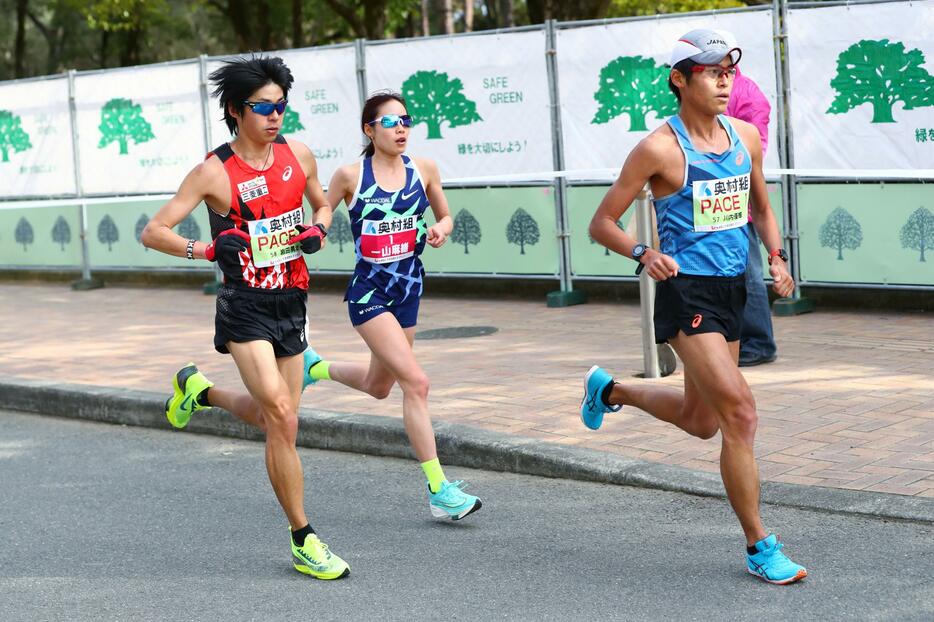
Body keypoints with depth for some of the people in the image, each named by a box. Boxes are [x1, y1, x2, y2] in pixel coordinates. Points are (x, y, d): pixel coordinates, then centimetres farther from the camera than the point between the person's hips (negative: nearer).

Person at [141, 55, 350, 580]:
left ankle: (199, 391, 45)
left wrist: (317, 231, -2)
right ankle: (304, 541, -6)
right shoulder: (214, 173, -11)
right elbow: (154, 232, -8)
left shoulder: (298, 155, 3)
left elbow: (323, 204, 21)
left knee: (275, 419, 16)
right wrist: (205, 250, -24)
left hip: (291, 302, 6)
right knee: (282, 418, -16)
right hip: (246, 307, -6)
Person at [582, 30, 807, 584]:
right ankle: (760, 549, -3)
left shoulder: (747, 137, 6)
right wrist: (644, 255, -25)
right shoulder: (660, 149, -13)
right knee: (740, 413, -15)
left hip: (732, 290, 8)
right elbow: (602, 224, -8)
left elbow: (761, 209, 21)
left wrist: (776, 256, 3)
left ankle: (610, 390, 47)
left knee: (700, 421, 20)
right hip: (686, 294, -7)